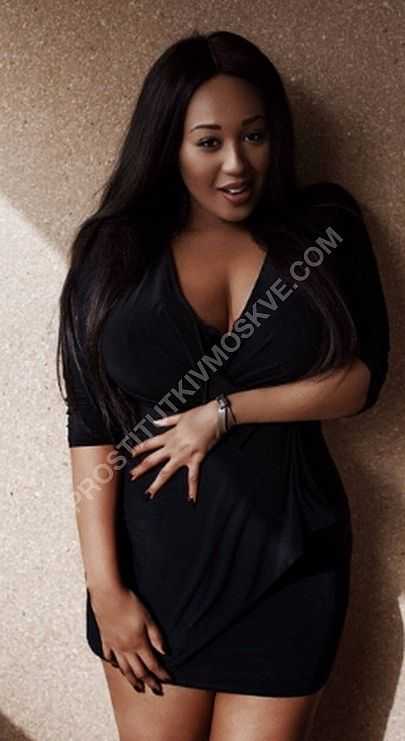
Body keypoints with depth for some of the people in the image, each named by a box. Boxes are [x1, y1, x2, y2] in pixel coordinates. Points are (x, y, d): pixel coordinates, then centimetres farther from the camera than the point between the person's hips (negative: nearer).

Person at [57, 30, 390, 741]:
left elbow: (362, 377, -2)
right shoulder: (115, 252, -2)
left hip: (287, 562, 0)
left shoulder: (323, 230, 1)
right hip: (154, 562, 0)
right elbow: (90, 426, -5)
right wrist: (106, 588, -10)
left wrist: (223, 413, -14)